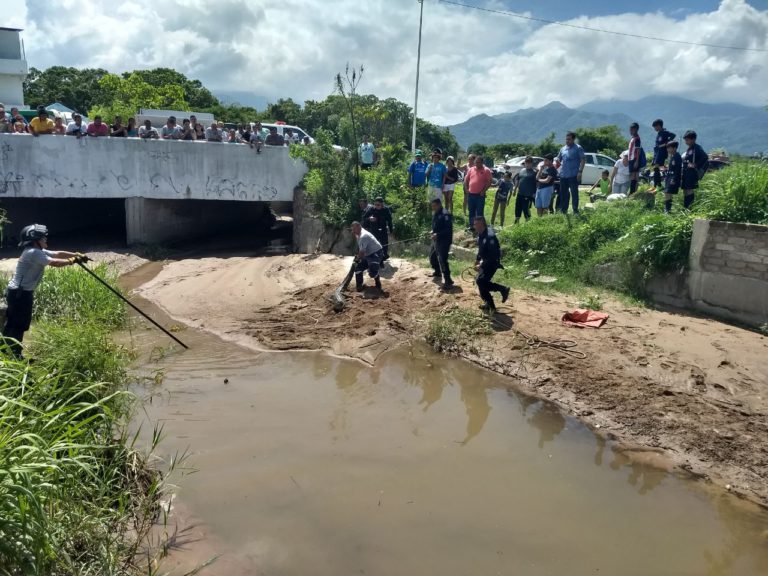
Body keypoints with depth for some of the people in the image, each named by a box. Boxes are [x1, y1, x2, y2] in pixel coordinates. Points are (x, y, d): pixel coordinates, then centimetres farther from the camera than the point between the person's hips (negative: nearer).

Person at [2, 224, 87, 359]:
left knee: (16, 324, 15)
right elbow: (54, 262, -26)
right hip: (19, 293, -10)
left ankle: (13, 355, 23)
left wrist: (77, 255, 2)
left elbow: (58, 254, 11)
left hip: (22, 292, 10)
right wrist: (72, 261, -15)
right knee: (18, 325, -5)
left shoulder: (38, 251, 11)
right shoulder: (33, 253, -20)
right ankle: (13, 356, 1)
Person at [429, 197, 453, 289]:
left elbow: (449, 229, -24)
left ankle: (448, 281, -16)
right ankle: (437, 272, 46)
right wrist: (433, 231, 4)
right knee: (432, 256, 23)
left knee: (442, 260, -18)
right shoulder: (435, 213, 10)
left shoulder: (445, 214, -19)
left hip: (444, 240, -10)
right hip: (436, 240, 10)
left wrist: (438, 234, -29)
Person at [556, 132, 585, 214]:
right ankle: (563, 210, 20)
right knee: (563, 193, 10)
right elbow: (558, 160, 25)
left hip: (573, 175, -6)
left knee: (574, 193, -3)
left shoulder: (578, 148, -1)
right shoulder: (563, 149, 16)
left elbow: (583, 160, -7)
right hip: (563, 175, 6)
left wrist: (580, 171, -16)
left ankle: (575, 211, 3)